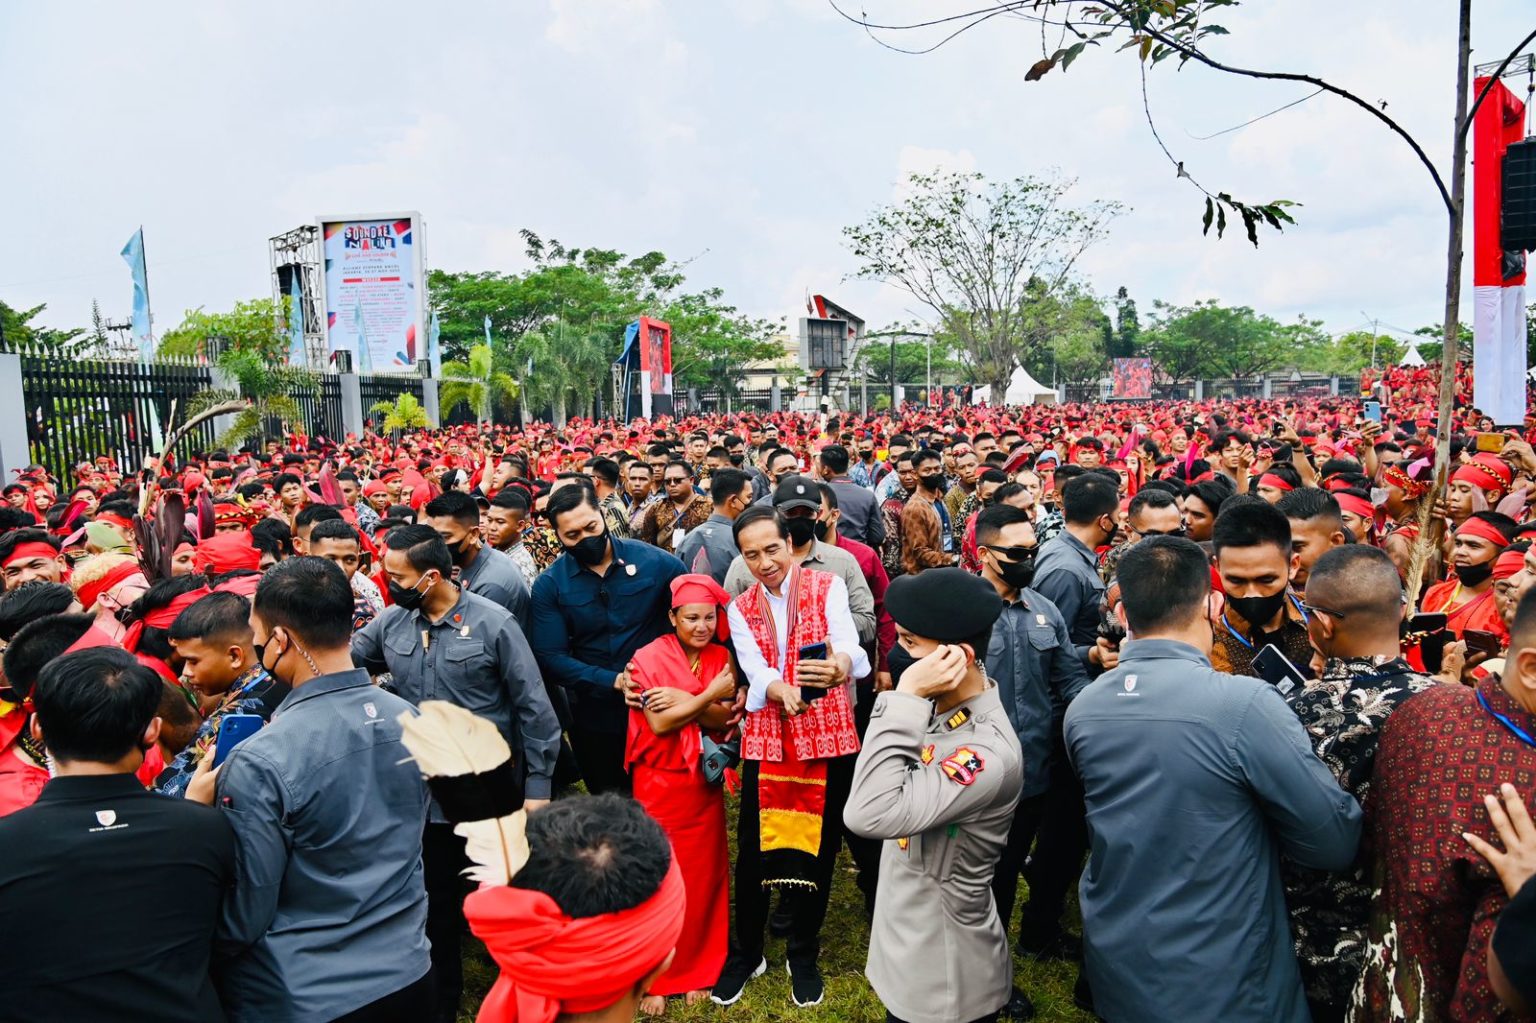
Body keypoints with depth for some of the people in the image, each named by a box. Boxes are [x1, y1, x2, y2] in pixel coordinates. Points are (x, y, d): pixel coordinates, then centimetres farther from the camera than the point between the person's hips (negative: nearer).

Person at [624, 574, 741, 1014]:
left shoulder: (720, 656, 1)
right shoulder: (648, 658, -10)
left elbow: (724, 721, -8)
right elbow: (660, 723, -17)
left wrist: (683, 700, -22)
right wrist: (710, 696, -18)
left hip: (703, 781, 3)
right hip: (660, 783, -3)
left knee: (704, 873, 9)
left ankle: (699, 968, 25)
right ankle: (654, 976, 19)